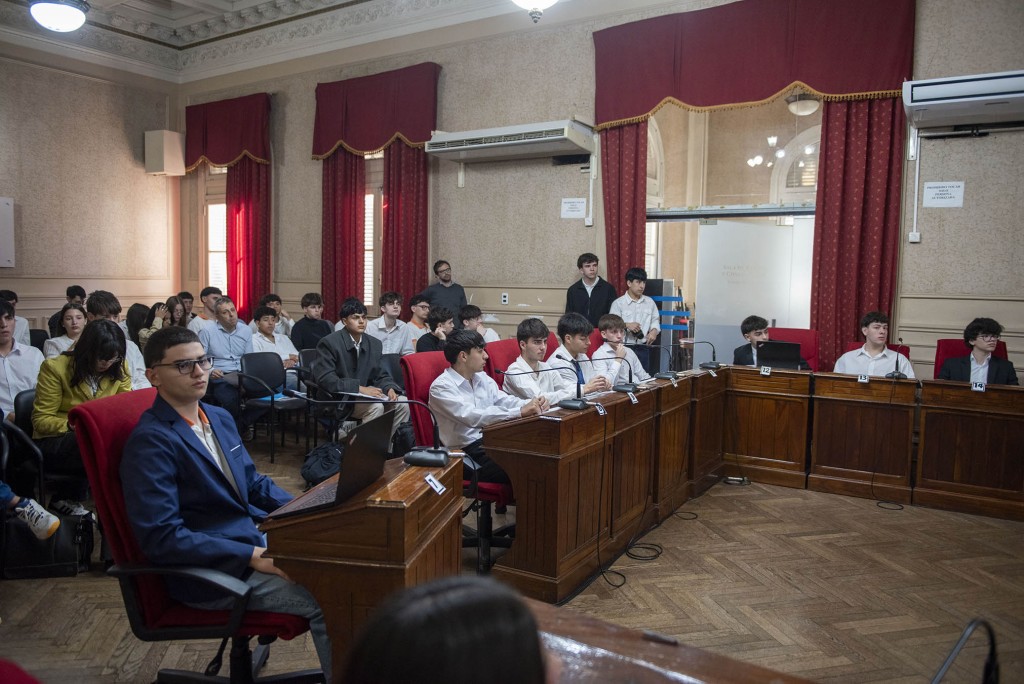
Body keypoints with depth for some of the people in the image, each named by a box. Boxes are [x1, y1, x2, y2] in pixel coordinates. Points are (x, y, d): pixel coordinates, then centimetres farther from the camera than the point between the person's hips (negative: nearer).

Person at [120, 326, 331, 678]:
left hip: (256, 536, 8)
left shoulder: (220, 418, 9)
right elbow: (161, 537, -21)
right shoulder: (150, 440, -16)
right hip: (209, 570, -8)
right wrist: (254, 557, -25)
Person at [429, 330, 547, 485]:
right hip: (467, 452, -7)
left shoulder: (482, 378, 14)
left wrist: (533, 404, -13)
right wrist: (519, 412, -29)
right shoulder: (441, 387, -11)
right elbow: (472, 417, -24)